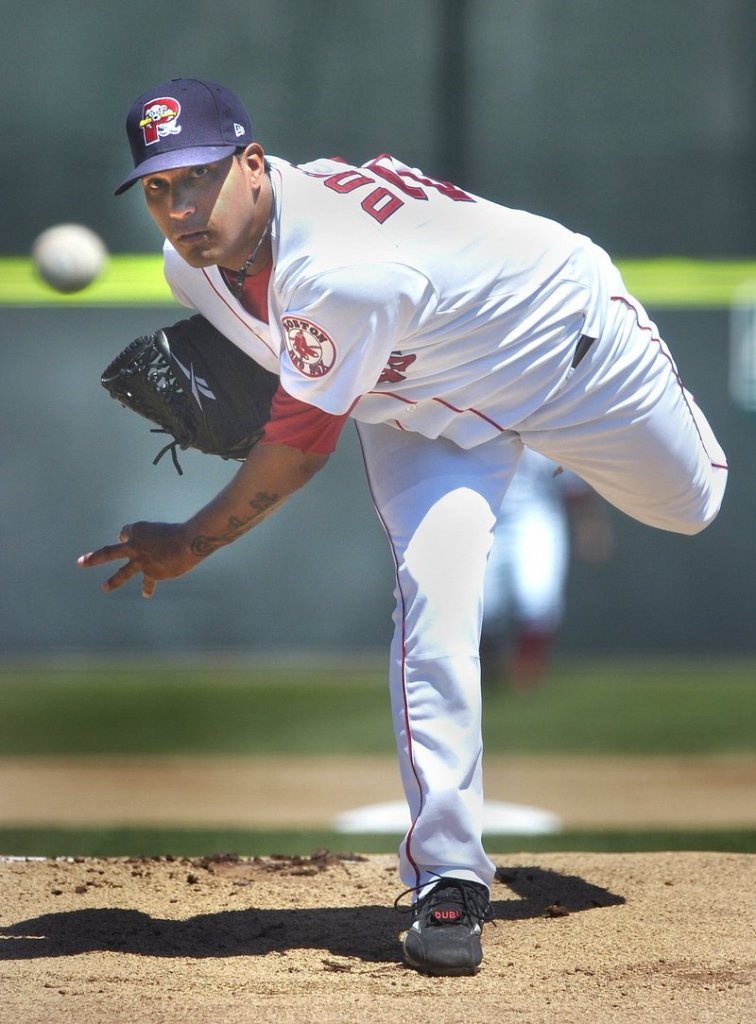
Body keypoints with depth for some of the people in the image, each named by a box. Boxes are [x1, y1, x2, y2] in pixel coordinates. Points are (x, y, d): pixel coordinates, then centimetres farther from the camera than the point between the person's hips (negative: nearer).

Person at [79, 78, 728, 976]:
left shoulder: (339, 271, -47)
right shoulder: (193, 262, -20)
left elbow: (303, 441, -33)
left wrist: (191, 544, -21)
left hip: (563, 342, -4)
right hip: (421, 397, 4)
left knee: (693, 505, 21)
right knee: (433, 599, -18)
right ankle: (448, 878, -14)